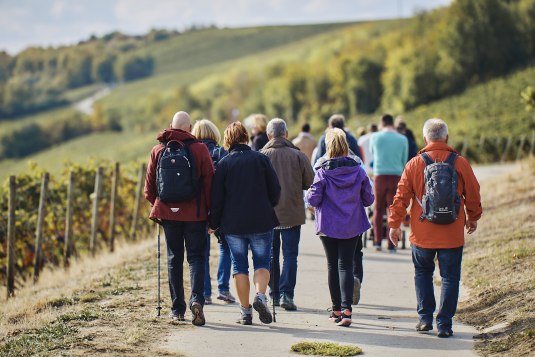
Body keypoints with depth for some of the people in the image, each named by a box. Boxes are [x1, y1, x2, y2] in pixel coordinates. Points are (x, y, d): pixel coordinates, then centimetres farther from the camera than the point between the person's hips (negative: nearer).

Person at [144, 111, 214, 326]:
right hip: (195, 213, -2)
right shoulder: (200, 149, -6)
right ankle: (197, 298, -18)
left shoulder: (158, 150, 2)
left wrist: (156, 207, 19)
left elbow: (149, 183, 6)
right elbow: (209, 181, -6)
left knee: (174, 258, 10)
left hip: (168, 212, 2)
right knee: (196, 256, 4)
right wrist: (210, 211, 1)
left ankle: (177, 309, 10)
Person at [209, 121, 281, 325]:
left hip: (233, 223, 0)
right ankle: (260, 295, -18)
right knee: (262, 262, 8)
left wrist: (214, 223, 10)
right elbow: (275, 190, 0)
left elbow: (217, 197, -1)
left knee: (239, 265, 8)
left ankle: (245, 311, 6)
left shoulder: (224, 164, -2)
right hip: (261, 223, 0)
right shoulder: (261, 159, -1)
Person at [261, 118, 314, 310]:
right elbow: (310, 182, -3)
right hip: (292, 213, -1)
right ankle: (286, 294, -9)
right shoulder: (298, 155, -6)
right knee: (290, 254, 3)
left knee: (271, 254, 13)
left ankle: (274, 294, 18)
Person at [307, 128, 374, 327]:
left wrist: (310, 194, 11)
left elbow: (314, 200, -11)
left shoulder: (323, 172, -11)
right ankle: (346, 308, -15)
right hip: (352, 226, 1)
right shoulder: (358, 170, -4)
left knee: (333, 265, 12)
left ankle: (337, 309, 16)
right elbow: (369, 199, 1)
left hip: (328, 226, -1)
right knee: (346, 265, 2)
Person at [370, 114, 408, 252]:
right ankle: (391, 244, -1)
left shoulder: (375, 137, 2)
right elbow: (404, 161, 10)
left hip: (379, 176, 0)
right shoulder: (402, 139, 3)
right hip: (396, 177, 0)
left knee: (378, 210, 11)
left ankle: (378, 242, 7)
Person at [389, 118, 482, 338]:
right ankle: (444, 324, 5)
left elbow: (401, 197, -1)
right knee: (450, 278, 7)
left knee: (422, 272, 19)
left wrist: (394, 224, 10)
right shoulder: (460, 163, -4)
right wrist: (472, 219, 22)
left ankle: (425, 318, 16)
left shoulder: (414, 164, -4)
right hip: (452, 235, -1)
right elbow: (473, 195, 5)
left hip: (422, 234, 1)